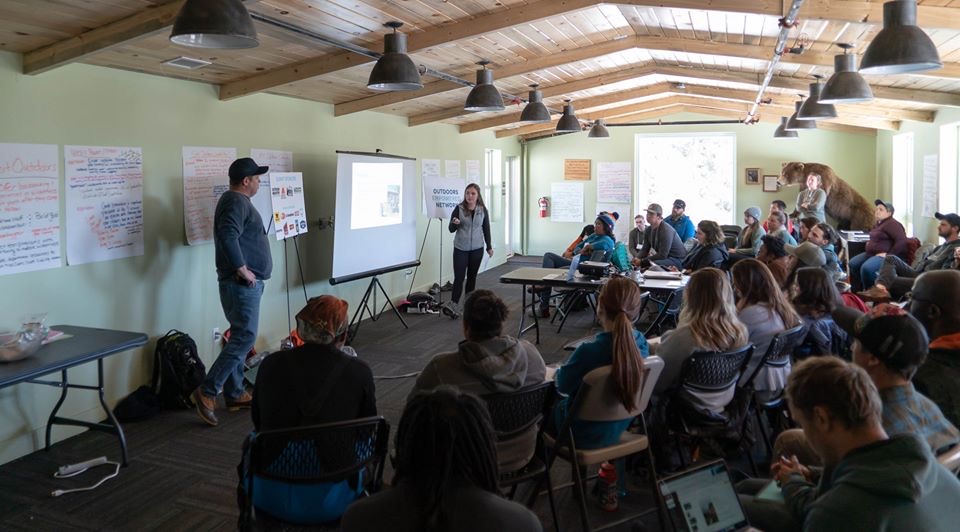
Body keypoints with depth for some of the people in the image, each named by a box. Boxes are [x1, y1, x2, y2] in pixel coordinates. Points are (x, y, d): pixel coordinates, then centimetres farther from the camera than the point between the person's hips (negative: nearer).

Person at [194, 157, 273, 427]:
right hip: (242, 283, -11)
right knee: (245, 338, -9)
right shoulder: (237, 202, -15)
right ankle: (207, 391, -5)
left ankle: (234, 394, 21)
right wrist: (241, 269, -23)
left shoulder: (235, 200, 18)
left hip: (245, 283, 11)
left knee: (240, 337, 13)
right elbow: (228, 236, -31)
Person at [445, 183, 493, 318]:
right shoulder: (459, 209, -4)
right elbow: (451, 229, -1)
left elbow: (486, 229, 10)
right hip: (460, 248, -2)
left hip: (477, 249, 2)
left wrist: (489, 246, 11)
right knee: (459, 277, -8)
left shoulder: (483, 210, 1)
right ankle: (453, 306, -9)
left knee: (472, 276, 9)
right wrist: (454, 223, -23)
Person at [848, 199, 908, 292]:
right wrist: (870, 242, 18)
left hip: (884, 255, -11)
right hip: (871, 253, 11)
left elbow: (902, 241, -23)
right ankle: (857, 292, 6)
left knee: (866, 268, -32)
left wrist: (888, 255, -23)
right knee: (852, 264, 0)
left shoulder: (892, 224, -13)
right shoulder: (878, 223, 19)